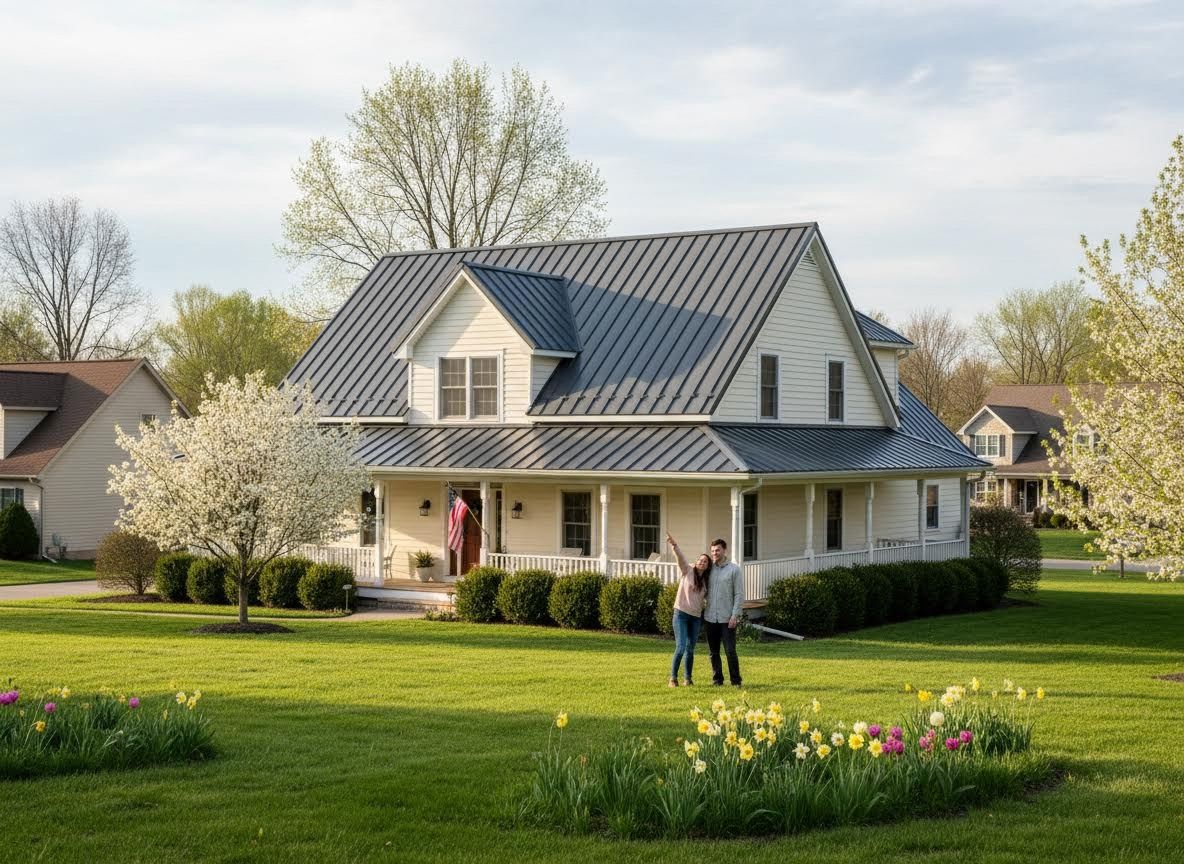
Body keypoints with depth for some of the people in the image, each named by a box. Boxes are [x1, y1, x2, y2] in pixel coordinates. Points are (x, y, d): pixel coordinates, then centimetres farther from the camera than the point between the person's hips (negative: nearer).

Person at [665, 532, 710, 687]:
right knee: (680, 647, -12)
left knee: (690, 649, 8)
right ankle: (673, 678, -2)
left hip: (696, 617, 5)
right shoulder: (688, 571, -1)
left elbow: (708, 598, 20)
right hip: (681, 614, -5)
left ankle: (688, 678, 19)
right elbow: (681, 557, -18)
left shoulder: (706, 581, 12)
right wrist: (674, 545, -34)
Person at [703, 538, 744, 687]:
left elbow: (739, 594, -5)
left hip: (727, 618, -4)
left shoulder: (734, 569, -2)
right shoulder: (709, 569, 9)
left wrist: (734, 616, -12)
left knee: (730, 651, -6)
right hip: (710, 617, 4)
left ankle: (735, 681, 2)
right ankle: (717, 680, 17)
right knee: (713, 652, 9)